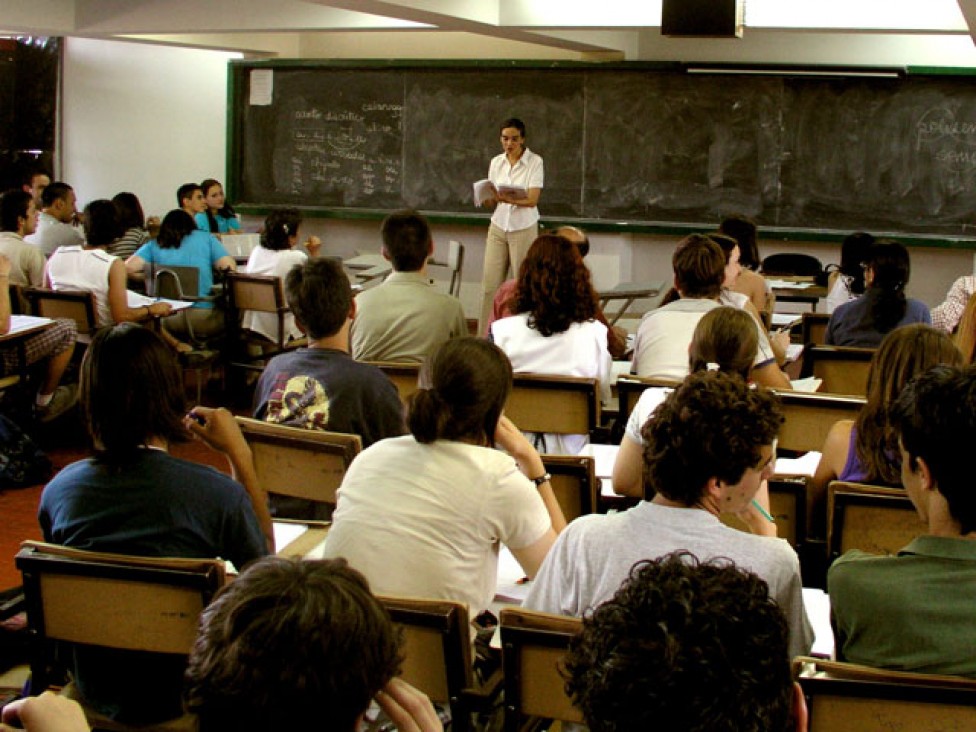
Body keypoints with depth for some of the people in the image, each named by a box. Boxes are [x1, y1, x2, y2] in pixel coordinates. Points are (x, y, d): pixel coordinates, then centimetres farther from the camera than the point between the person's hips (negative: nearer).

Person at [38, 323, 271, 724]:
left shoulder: (58, 491, -13)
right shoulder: (216, 492, -25)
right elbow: (265, 563, -2)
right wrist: (239, 454, -1)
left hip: (93, 694, 4)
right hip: (179, 701, -4)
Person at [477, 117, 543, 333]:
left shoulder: (534, 162, -7)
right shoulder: (496, 162, 6)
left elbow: (532, 200, -16)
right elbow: (492, 202, 8)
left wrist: (506, 198, -32)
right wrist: (489, 197, -17)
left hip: (524, 229, -4)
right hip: (498, 228, 4)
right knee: (489, 285, -1)